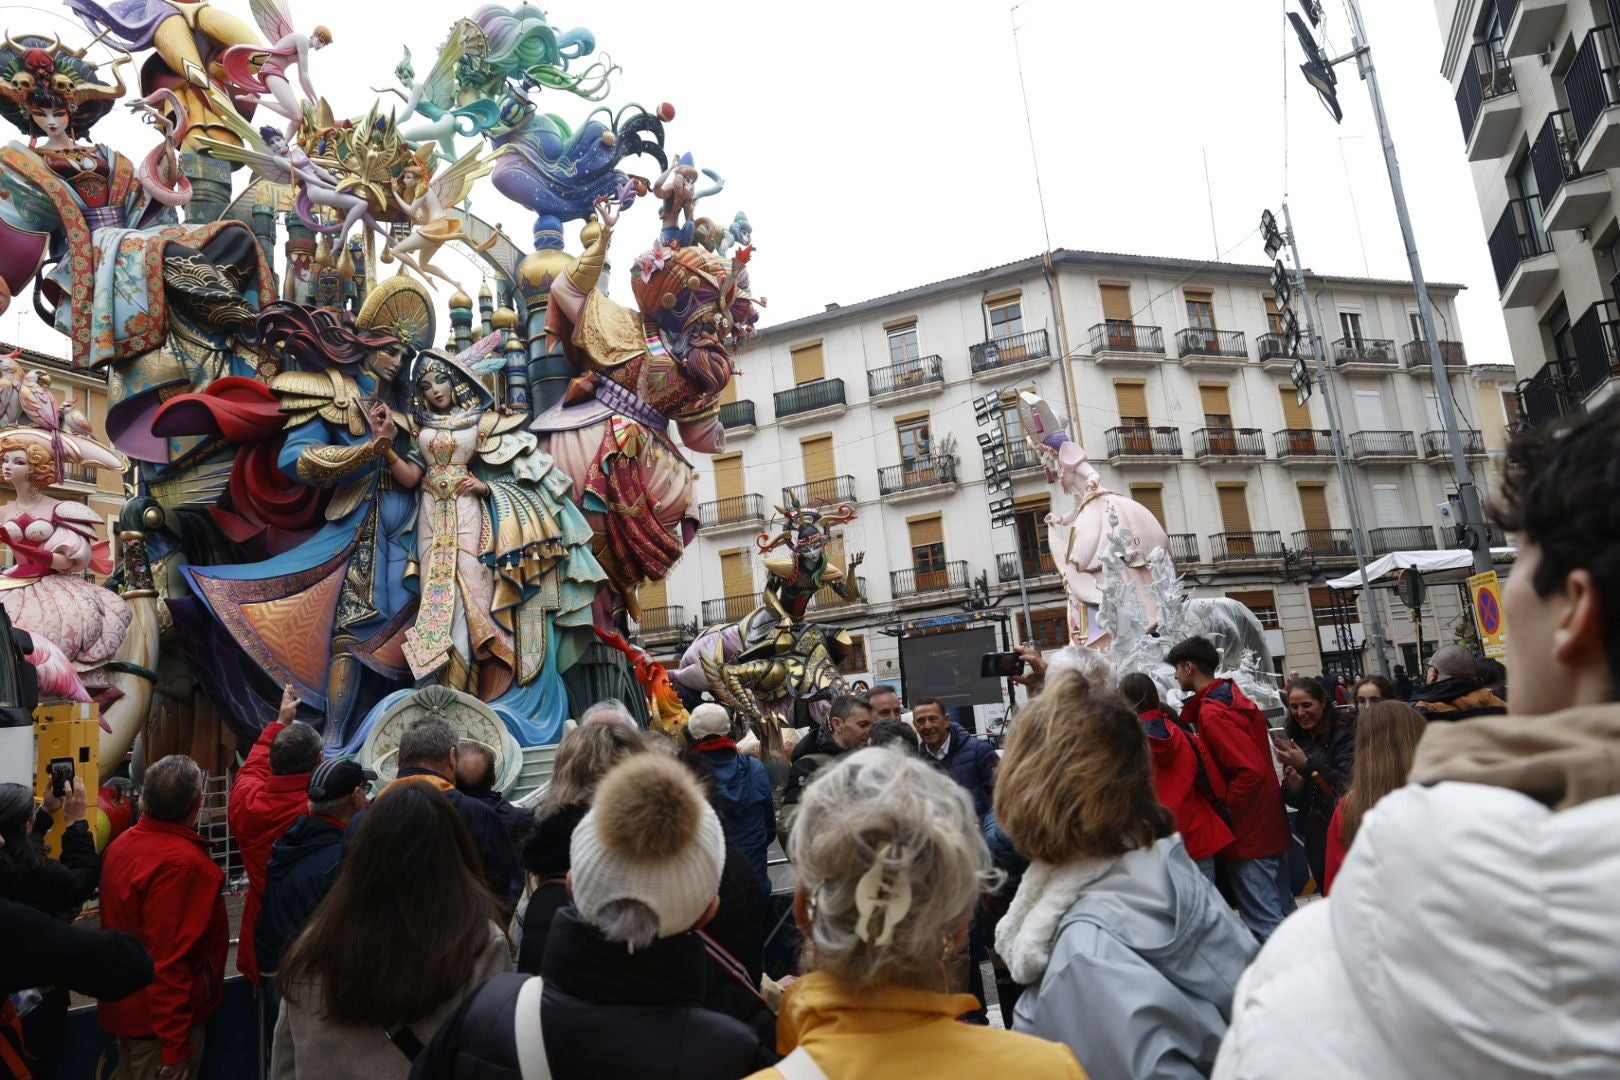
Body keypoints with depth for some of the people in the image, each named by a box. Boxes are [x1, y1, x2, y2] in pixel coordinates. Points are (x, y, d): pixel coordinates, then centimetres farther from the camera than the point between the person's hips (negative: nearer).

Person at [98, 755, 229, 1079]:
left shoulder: (122, 844, 0)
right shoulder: (181, 863, -27)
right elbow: (169, 959, -27)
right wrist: (177, 1046, -21)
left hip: (125, 1007, 8)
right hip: (162, 1021, -8)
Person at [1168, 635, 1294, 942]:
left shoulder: (1211, 713, -21)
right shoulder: (1235, 698, 8)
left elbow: (1252, 771, -27)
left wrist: (1224, 808, -16)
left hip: (1247, 831, -9)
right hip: (1269, 823, 10)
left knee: (1263, 922, -1)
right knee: (1281, 910, 18)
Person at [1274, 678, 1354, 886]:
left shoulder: (1344, 736, -8)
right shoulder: (1296, 742, 7)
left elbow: (1348, 784, -20)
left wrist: (1307, 765, -25)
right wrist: (1291, 786, -11)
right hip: (1315, 840, 5)